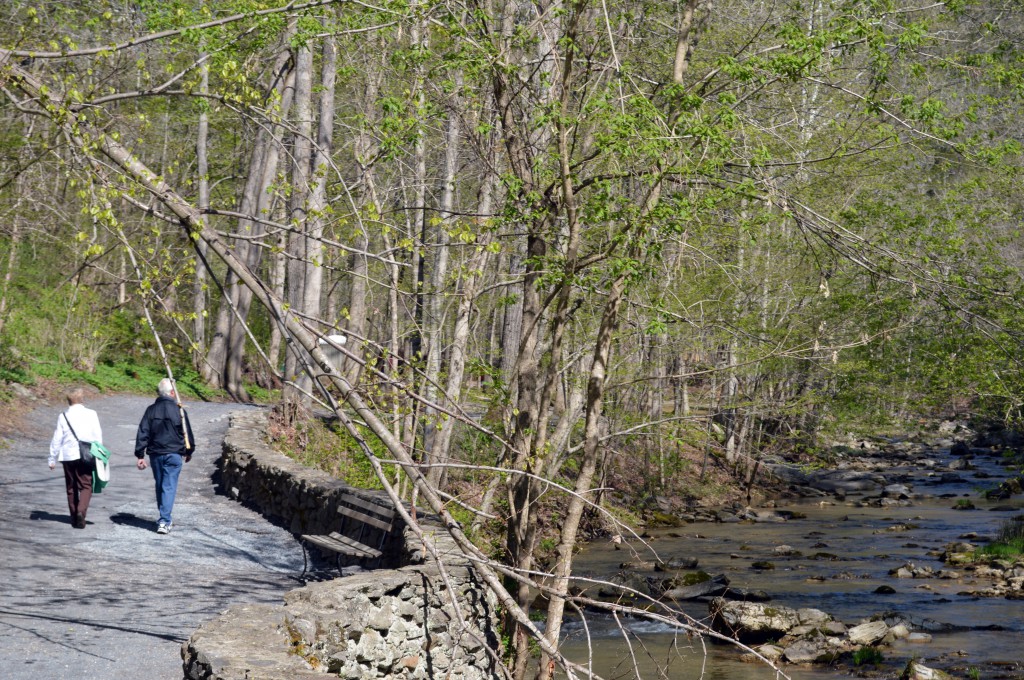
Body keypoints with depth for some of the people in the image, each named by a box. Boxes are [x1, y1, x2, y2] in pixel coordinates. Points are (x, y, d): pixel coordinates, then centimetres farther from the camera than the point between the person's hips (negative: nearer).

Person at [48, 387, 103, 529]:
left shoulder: (63, 417, 0)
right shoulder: (91, 414, -2)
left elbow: (57, 439, 2)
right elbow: (98, 436, 0)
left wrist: (53, 459, 10)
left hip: (68, 456, 2)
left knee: (71, 487, 14)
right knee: (86, 486, 1)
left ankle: (74, 516, 17)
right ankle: (81, 511, -22)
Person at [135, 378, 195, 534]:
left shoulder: (151, 410, 1)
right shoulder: (178, 410, -6)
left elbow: (142, 433, 0)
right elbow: (187, 433, 1)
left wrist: (140, 455, 3)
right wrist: (189, 452, 16)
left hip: (155, 454, 3)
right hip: (174, 454, -3)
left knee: (160, 486, 16)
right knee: (169, 487, -4)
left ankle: (165, 519, 28)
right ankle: (164, 522, -13)